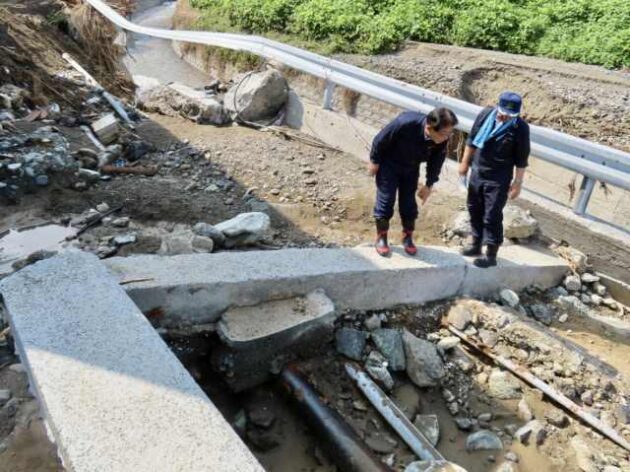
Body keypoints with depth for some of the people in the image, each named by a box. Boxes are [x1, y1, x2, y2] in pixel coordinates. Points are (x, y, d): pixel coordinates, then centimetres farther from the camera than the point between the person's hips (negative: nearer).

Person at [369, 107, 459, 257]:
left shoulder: (442, 139, -25)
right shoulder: (405, 123, -39)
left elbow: (437, 160, -6)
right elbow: (381, 140, -23)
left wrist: (429, 184, 0)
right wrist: (374, 161, -11)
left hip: (411, 168, 4)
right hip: (389, 164, -3)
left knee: (409, 202, 6)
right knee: (386, 200, -2)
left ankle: (408, 236, 25)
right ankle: (381, 237, 14)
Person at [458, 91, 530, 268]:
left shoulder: (520, 128, -15)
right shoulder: (486, 114, -5)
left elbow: (521, 160, -9)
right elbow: (472, 140, 7)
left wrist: (518, 183, -8)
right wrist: (465, 162, 11)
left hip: (498, 180, -5)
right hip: (477, 173, 5)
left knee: (492, 216, -2)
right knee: (475, 210, 16)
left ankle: (491, 255, 10)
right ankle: (476, 244, 33)